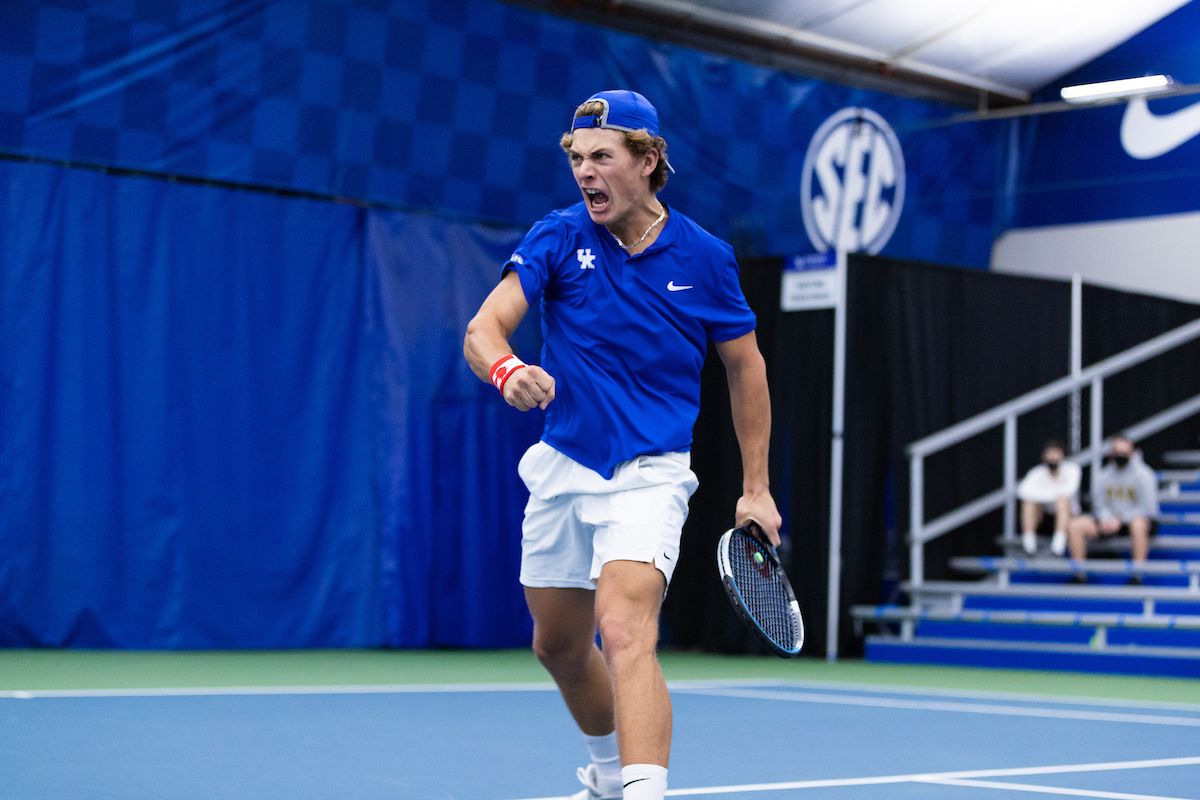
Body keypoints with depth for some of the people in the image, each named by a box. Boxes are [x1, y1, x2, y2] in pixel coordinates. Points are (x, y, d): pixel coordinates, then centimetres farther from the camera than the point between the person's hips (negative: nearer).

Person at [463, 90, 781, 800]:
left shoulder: (705, 257, -5)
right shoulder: (559, 237, -5)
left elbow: (746, 367, 8)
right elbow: (484, 329, -17)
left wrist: (756, 489, 6)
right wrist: (507, 369, -41)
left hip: (651, 474, -3)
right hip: (562, 468, 4)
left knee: (625, 631, -25)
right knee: (559, 646, 17)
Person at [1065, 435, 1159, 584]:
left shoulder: (1143, 475, -7)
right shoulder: (1103, 476, 7)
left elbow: (1148, 508, -12)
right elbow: (1099, 505, 10)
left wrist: (1120, 520, -18)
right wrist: (1106, 519, -14)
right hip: (1112, 519, 5)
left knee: (1138, 525, -43)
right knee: (1076, 526, -15)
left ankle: (1137, 576, -35)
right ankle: (1079, 575, -11)